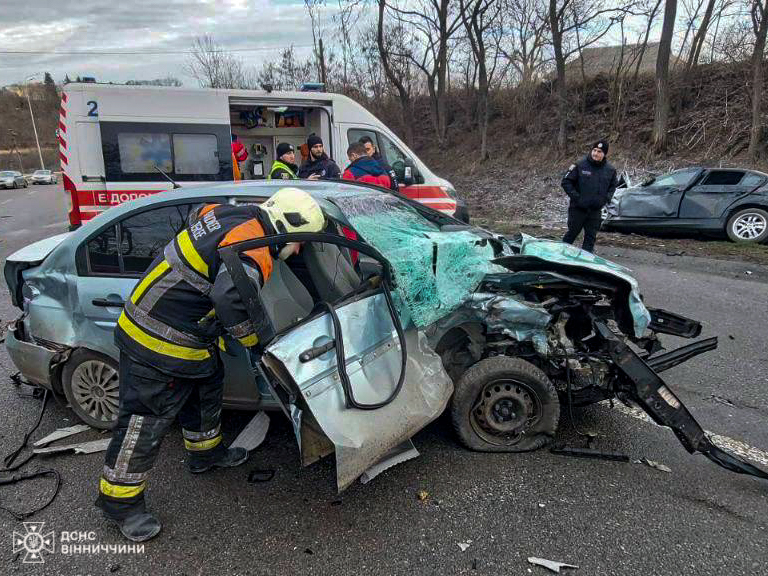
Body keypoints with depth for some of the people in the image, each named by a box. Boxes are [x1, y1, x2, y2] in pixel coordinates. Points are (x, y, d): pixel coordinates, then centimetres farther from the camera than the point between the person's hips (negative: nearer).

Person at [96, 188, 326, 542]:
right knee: (146, 420, 3)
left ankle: (205, 453, 47)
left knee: (205, 390, 26)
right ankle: (120, 501, 21)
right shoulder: (254, 253, -25)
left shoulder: (224, 212, 4)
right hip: (158, 345, -10)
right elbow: (229, 298, -39)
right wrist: (250, 337, -18)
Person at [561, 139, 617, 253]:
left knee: (591, 237, 6)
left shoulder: (610, 170, 3)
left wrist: (605, 198, 1)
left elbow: (613, 186, 18)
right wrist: (575, 196, -14)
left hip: (595, 210, 3)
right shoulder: (580, 165, -9)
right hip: (578, 208, -3)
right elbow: (566, 182, -6)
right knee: (572, 233, 7)